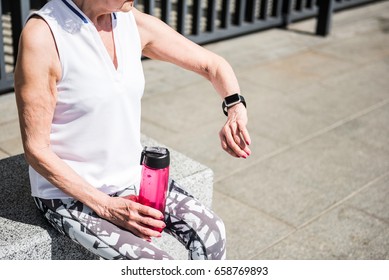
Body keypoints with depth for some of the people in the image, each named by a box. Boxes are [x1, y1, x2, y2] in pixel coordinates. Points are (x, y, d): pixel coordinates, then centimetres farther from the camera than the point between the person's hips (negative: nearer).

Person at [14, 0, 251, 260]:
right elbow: (36, 149, -18)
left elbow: (214, 65, 5)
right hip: (70, 192, -5)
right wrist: (106, 207, -21)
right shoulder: (41, 35, -22)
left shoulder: (135, 23, -5)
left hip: (131, 177, 6)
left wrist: (236, 108, -16)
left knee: (211, 231, -14)